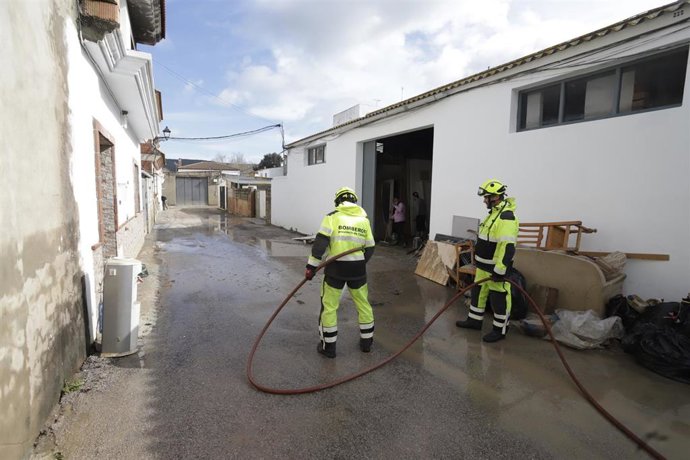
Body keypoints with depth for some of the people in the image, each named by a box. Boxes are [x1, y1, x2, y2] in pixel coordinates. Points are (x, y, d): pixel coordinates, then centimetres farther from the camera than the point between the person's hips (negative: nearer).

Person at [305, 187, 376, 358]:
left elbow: (320, 243, -13)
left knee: (329, 306, 9)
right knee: (363, 304, 19)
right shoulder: (364, 219, 6)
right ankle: (366, 341, 30)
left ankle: (328, 346, 16)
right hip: (358, 269, 4)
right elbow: (369, 249, 9)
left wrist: (311, 266, -10)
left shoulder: (332, 217, -5)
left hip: (335, 268, -3)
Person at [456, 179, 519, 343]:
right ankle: (474, 320, 33)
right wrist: (479, 260, 24)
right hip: (484, 265, 10)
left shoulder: (506, 217, -23)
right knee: (478, 291, 18)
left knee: (498, 298, 3)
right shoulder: (494, 212, 11)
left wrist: (500, 271, -27)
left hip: (496, 267, -10)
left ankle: (500, 330, 18)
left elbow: (508, 247, -27)